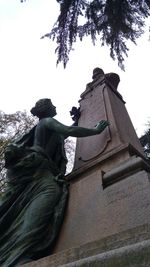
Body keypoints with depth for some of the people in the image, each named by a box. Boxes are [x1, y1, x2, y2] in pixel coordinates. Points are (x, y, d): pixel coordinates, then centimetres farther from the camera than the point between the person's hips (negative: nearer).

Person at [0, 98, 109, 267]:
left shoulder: (42, 125, 36)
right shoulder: (48, 121, 7)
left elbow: (63, 135, 48)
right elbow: (70, 131, -7)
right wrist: (97, 130, 3)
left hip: (29, 165, 11)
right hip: (33, 163, -11)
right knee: (52, 191, -34)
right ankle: (19, 253, -50)